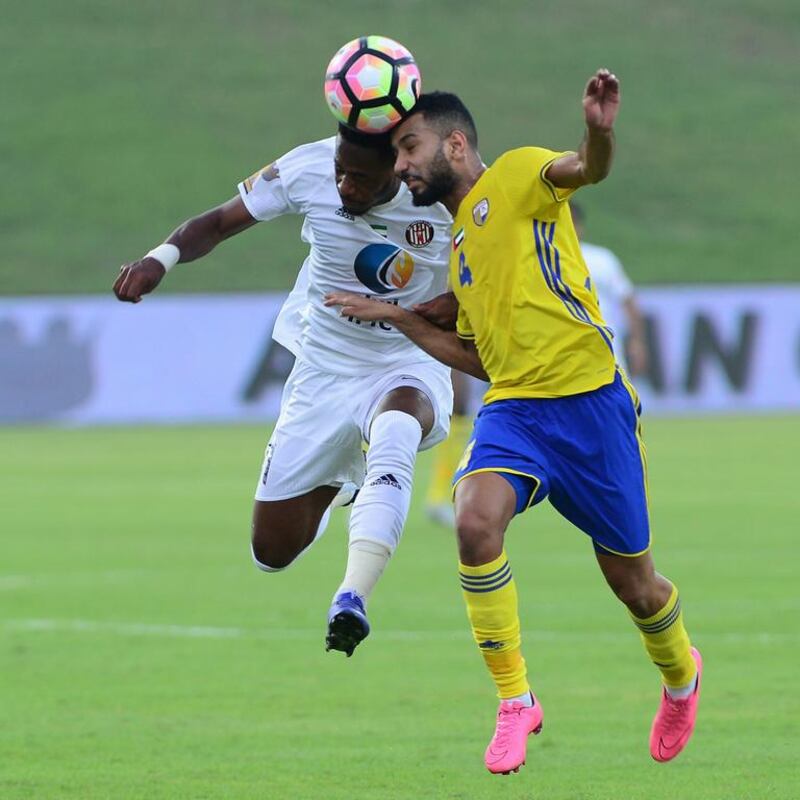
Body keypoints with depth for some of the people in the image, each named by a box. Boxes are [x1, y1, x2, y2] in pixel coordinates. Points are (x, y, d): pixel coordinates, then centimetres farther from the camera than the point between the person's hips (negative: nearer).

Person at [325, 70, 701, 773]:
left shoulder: (517, 176, -1)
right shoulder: (457, 245, 20)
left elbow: (587, 168, -24)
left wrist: (599, 132, -47)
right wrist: (397, 318, 20)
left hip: (589, 399, -5)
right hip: (513, 407, 5)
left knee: (631, 580, 6)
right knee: (476, 522, -25)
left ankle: (680, 674, 40)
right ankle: (515, 703, -13)